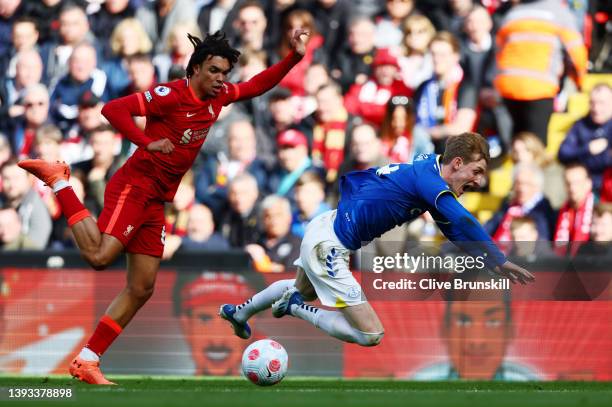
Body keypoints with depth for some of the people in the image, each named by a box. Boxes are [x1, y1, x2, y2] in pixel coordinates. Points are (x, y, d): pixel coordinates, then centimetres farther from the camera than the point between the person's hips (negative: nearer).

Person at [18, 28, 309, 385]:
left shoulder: (218, 96, 10)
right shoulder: (171, 95, -14)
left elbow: (257, 86, 25)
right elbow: (113, 109, -21)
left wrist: (295, 57, 14)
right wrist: (147, 142, -27)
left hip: (157, 202, 8)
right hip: (134, 186, -8)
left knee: (141, 289, 4)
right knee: (100, 256, -26)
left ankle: (86, 362, 6)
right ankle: (59, 182, -5)